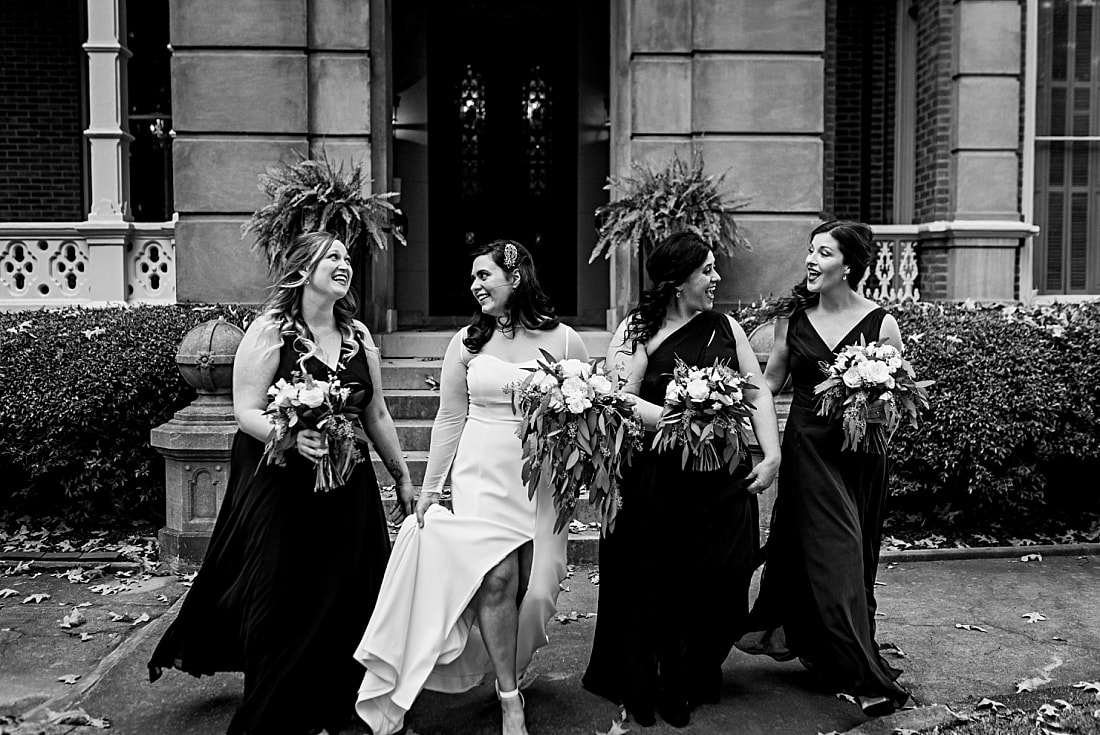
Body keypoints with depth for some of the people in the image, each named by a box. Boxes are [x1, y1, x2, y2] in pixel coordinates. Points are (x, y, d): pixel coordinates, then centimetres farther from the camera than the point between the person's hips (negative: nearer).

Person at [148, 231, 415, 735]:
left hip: (346, 490, 5)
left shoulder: (358, 335, 7)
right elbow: (247, 413, -12)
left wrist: (402, 477, 15)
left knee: (344, 599, 10)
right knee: (281, 604, 2)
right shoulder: (270, 331, -8)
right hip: (279, 488, -5)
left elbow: (377, 416, 13)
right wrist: (293, 437, -30)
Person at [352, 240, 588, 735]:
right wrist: (430, 488, 7)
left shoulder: (564, 341, 0)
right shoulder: (468, 342, 6)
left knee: (535, 589, 2)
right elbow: (450, 419, 8)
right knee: (496, 578, -13)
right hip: (482, 476, 0)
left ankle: (511, 667, 32)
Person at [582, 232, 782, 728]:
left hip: (724, 482, 4)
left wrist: (772, 455, 1)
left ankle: (696, 682, 30)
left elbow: (757, 393, 11)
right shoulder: (638, 331, -4)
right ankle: (648, 691, 25)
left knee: (719, 585, 7)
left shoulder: (725, 328, 9)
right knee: (657, 588, 4)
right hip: (659, 486, -4)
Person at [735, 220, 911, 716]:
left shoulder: (880, 324, -4)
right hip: (808, 447, 1)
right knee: (829, 554, -1)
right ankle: (865, 677, 8)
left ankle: (825, 653, 27)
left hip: (860, 451, 0)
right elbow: (771, 380, 9)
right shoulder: (793, 316, 2)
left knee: (854, 556, 7)